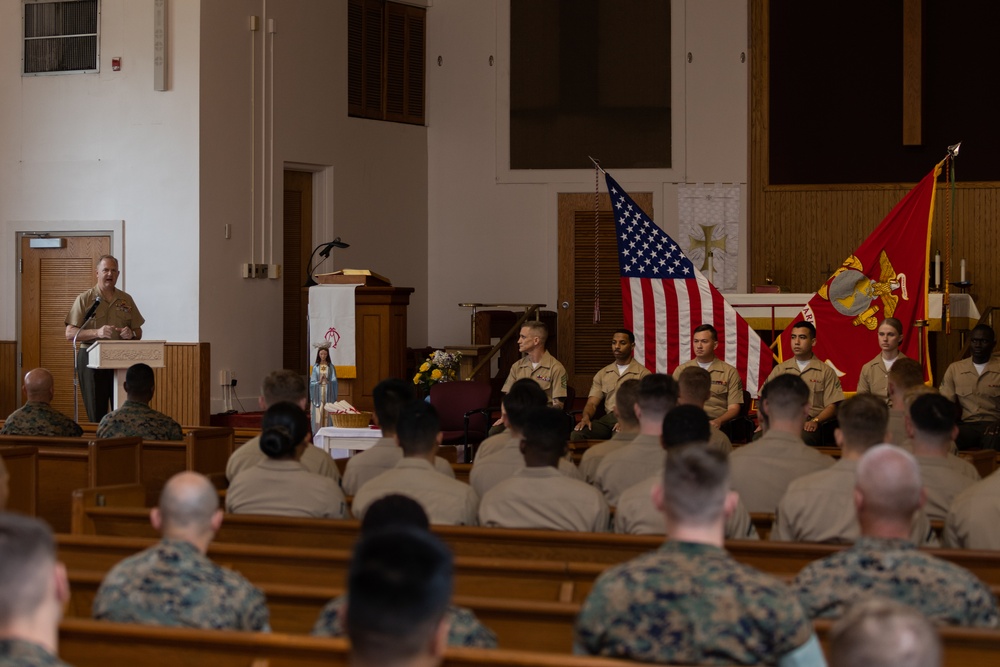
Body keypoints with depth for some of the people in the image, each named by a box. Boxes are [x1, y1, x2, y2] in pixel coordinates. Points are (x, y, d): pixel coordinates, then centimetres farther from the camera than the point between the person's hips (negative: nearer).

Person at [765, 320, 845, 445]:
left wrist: (815, 421, -15)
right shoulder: (780, 370, 21)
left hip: (809, 427, -2)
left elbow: (832, 407, 4)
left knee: (802, 438, -41)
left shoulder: (826, 372, 12)